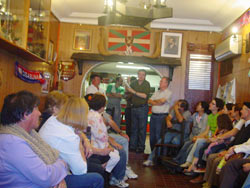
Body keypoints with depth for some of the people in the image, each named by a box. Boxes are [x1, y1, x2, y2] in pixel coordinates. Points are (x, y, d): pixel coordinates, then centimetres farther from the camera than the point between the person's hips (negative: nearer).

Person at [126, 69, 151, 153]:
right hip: (134, 107, 5)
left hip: (143, 108, -5)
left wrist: (134, 92, -18)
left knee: (142, 128, 0)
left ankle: (141, 147, 7)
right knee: (134, 127, 11)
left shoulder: (146, 84, -5)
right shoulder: (134, 83, 8)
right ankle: (132, 146, 18)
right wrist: (128, 83, 0)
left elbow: (145, 96, -16)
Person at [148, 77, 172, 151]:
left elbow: (162, 100, -19)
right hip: (153, 115, 7)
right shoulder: (156, 92, 17)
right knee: (152, 135, 10)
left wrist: (154, 100, 0)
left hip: (162, 116, -7)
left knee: (158, 136, -6)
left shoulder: (169, 93, -4)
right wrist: (158, 103, -9)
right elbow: (149, 101, 9)